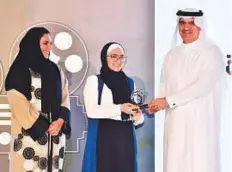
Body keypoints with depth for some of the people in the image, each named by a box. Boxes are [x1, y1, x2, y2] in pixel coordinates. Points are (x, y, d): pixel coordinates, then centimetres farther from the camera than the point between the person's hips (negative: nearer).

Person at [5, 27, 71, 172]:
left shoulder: (55, 70, 15)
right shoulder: (20, 70, -4)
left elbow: (65, 97, 9)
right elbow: (18, 103, -10)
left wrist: (60, 120, -8)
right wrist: (42, 127, -11)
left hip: (55, 131, 5)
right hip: (31, 132, -5)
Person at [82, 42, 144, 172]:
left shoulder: (130, 82, 13)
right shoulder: (94, 80, 0)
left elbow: (134, 109, 16)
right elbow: (91, 110, -11)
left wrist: (138, 116, -7)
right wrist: (119, 109, -17)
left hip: (125, 136, 4)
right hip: (103, 136, -4)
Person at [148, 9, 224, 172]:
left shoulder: (211, 52, -5)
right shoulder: (172, 54, 14)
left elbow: (203, 85, -15)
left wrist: (168, 101, -15)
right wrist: (158, 102, -7)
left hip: (200, 120, -5)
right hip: (175, 120, 5)